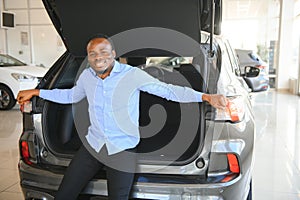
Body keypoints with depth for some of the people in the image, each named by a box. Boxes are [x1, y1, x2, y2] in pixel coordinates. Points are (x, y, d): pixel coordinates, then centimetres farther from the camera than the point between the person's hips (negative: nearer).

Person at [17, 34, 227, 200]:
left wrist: (207, 97, -19)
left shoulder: (133, 75, -11)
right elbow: (70, 96, 23)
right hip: (93, 144, 5)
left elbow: (169, 90, -10)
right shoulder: (86, 76, 3)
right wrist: (36, 92, 25)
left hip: (122, 149, -4)